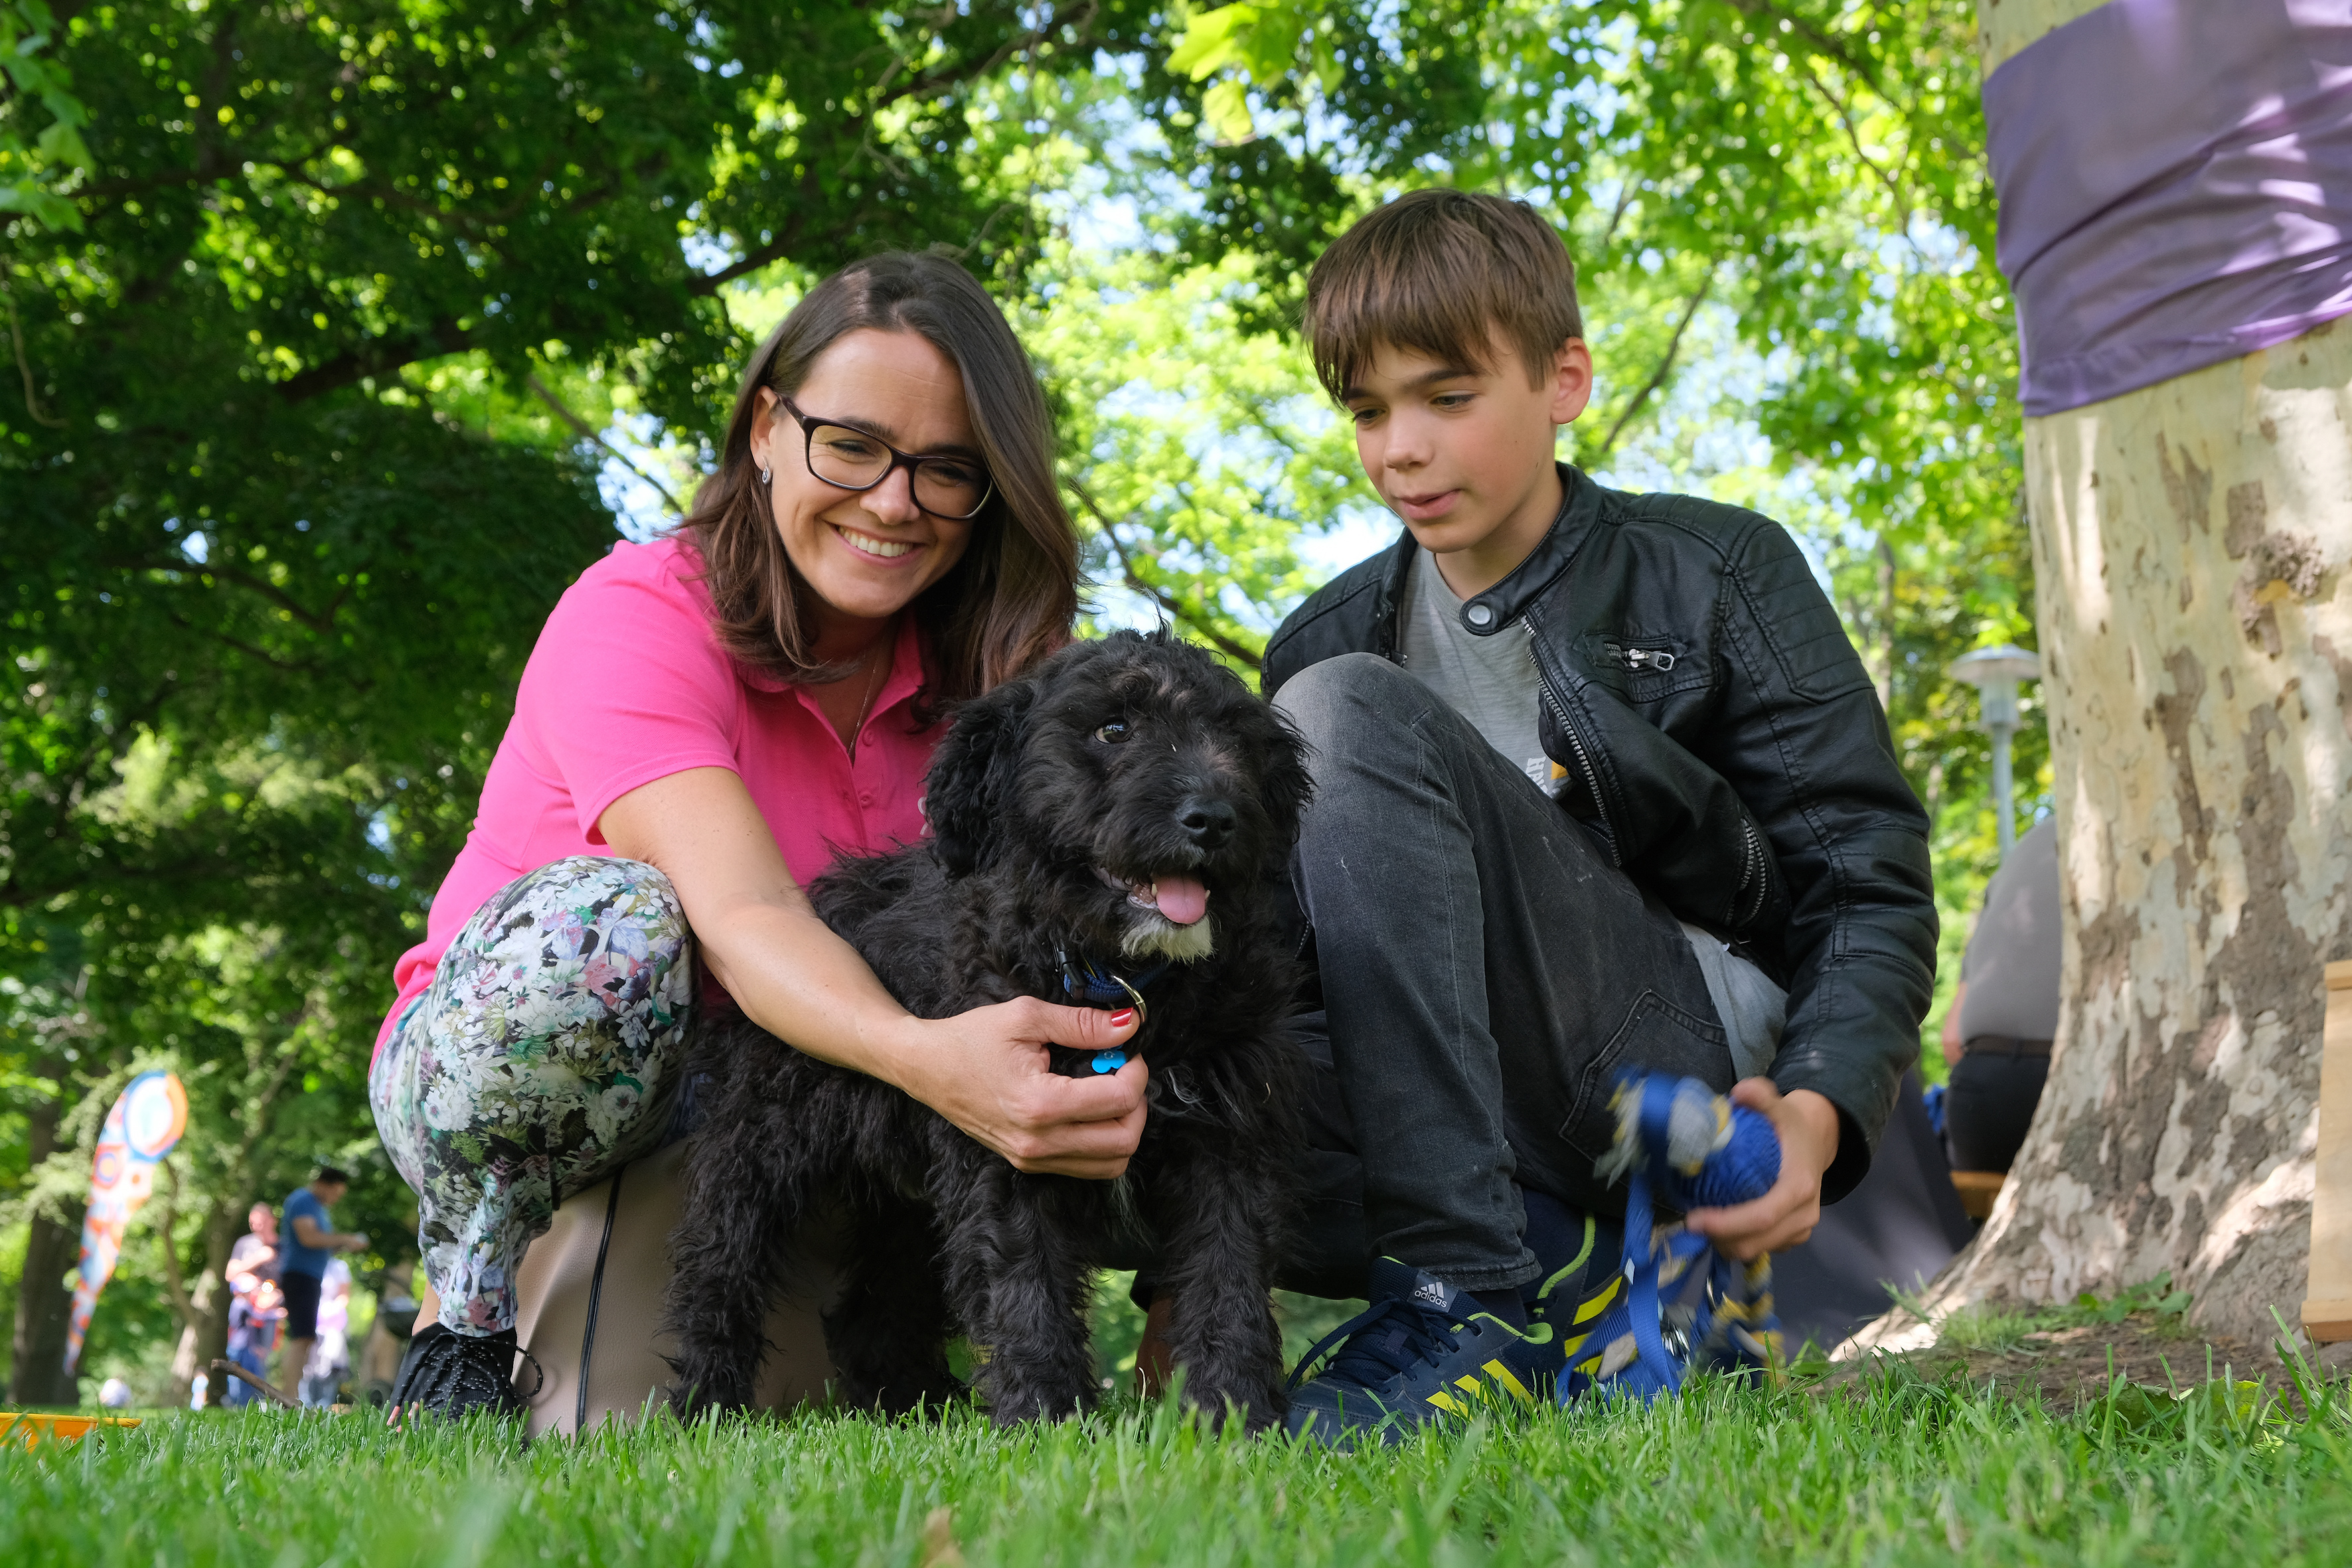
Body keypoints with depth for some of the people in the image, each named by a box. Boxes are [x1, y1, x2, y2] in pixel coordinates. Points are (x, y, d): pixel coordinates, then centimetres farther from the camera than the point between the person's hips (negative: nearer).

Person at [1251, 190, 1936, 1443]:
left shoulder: (1714, 577, 8)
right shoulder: (1324, 640, 18)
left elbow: (1870, 883, 2)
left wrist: (1819, 1114, -17)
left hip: (1695, 1079, -3)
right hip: (1456, 1130, 3)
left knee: (1344, 714, -22)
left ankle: (1470, 1292, -28)